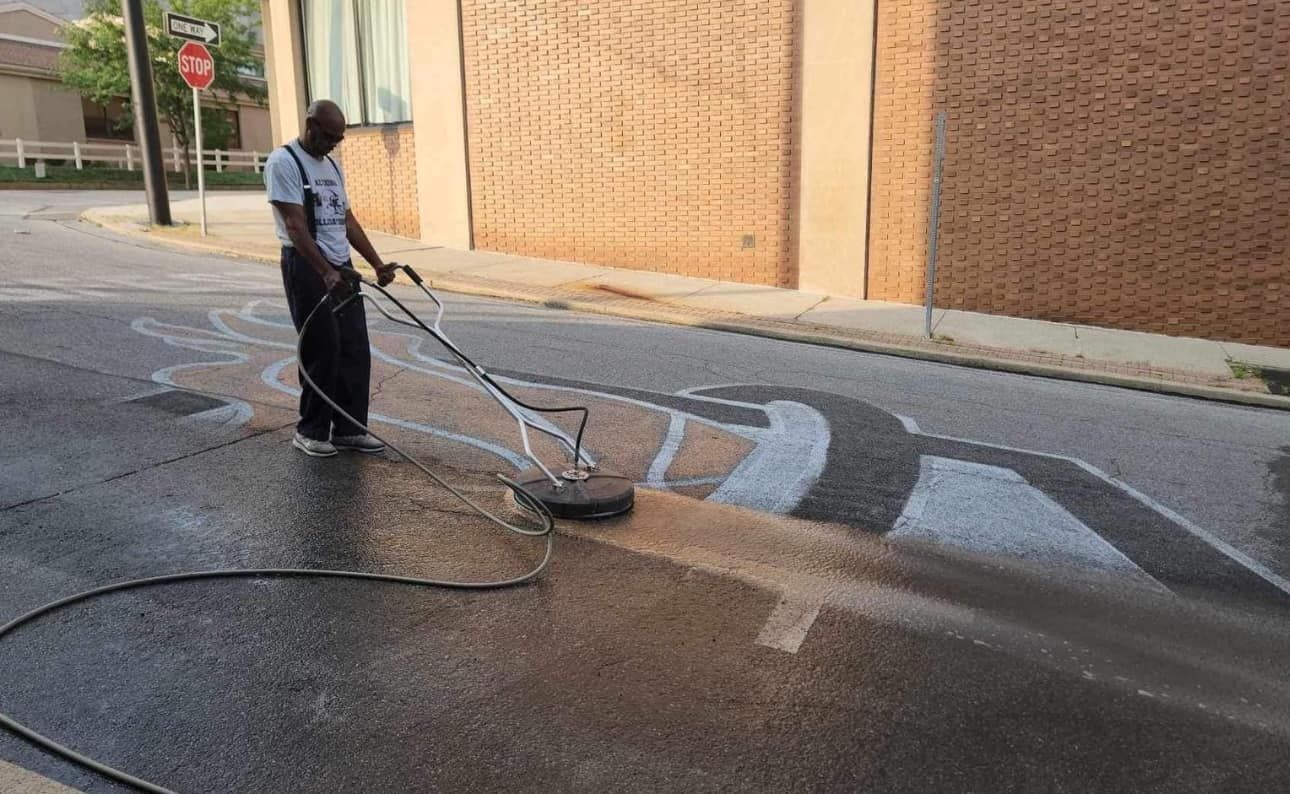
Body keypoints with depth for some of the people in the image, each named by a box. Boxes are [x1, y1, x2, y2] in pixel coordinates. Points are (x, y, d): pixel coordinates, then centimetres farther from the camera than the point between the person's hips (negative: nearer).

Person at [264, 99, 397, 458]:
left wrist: (378, 264, 10)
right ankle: (310, 432, 10)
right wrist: (325, 273, -29)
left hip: (342, 267, 8)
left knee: (355, 351, 5)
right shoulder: (283, 162, -9)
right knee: (322, 352, -4)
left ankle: (349, 429, 14)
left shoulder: (332, 166, 17)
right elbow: (295, 225, -19)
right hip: (307, 267, -8)